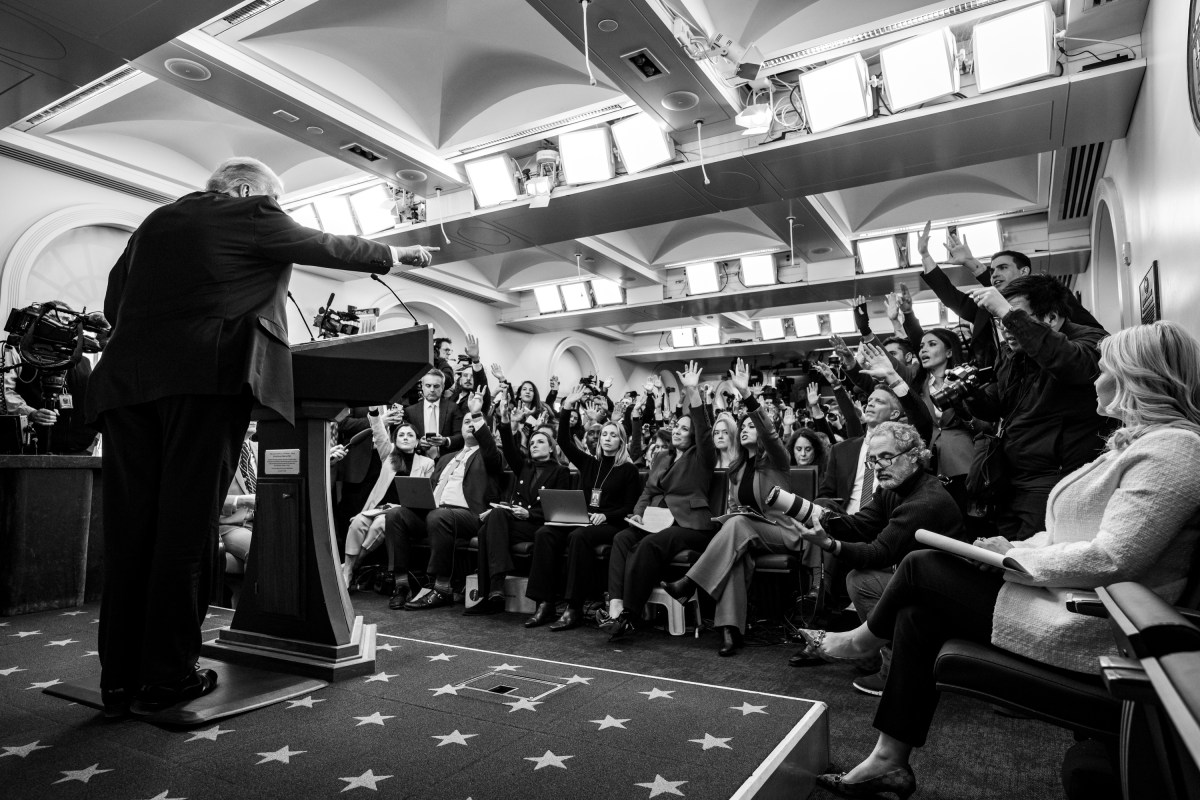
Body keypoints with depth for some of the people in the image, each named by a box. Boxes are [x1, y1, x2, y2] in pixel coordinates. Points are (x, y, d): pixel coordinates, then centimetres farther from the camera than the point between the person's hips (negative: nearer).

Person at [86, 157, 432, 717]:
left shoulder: (156, 222, 25)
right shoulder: (253, 217, 8)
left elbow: (114, 303, 26)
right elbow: (330, 249, 17)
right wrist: (395, 254, 30)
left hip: (125, 376, 7)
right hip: (206, 375, -6)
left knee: (129, 527, 5)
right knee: (186, 525, -4)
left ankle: (119, 679, 10)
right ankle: (168, 677, 1)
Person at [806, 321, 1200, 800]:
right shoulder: (1140, 440, 16)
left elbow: (1112, 559, -26)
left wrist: (1015, 558, -14)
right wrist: (1015, 548, 4)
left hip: (1086, 625, -9)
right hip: (1060, 590, 9)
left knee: (920, 567, -6)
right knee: (917, 613, -2)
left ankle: (863, 640, 25)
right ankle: (889, 761, 6)